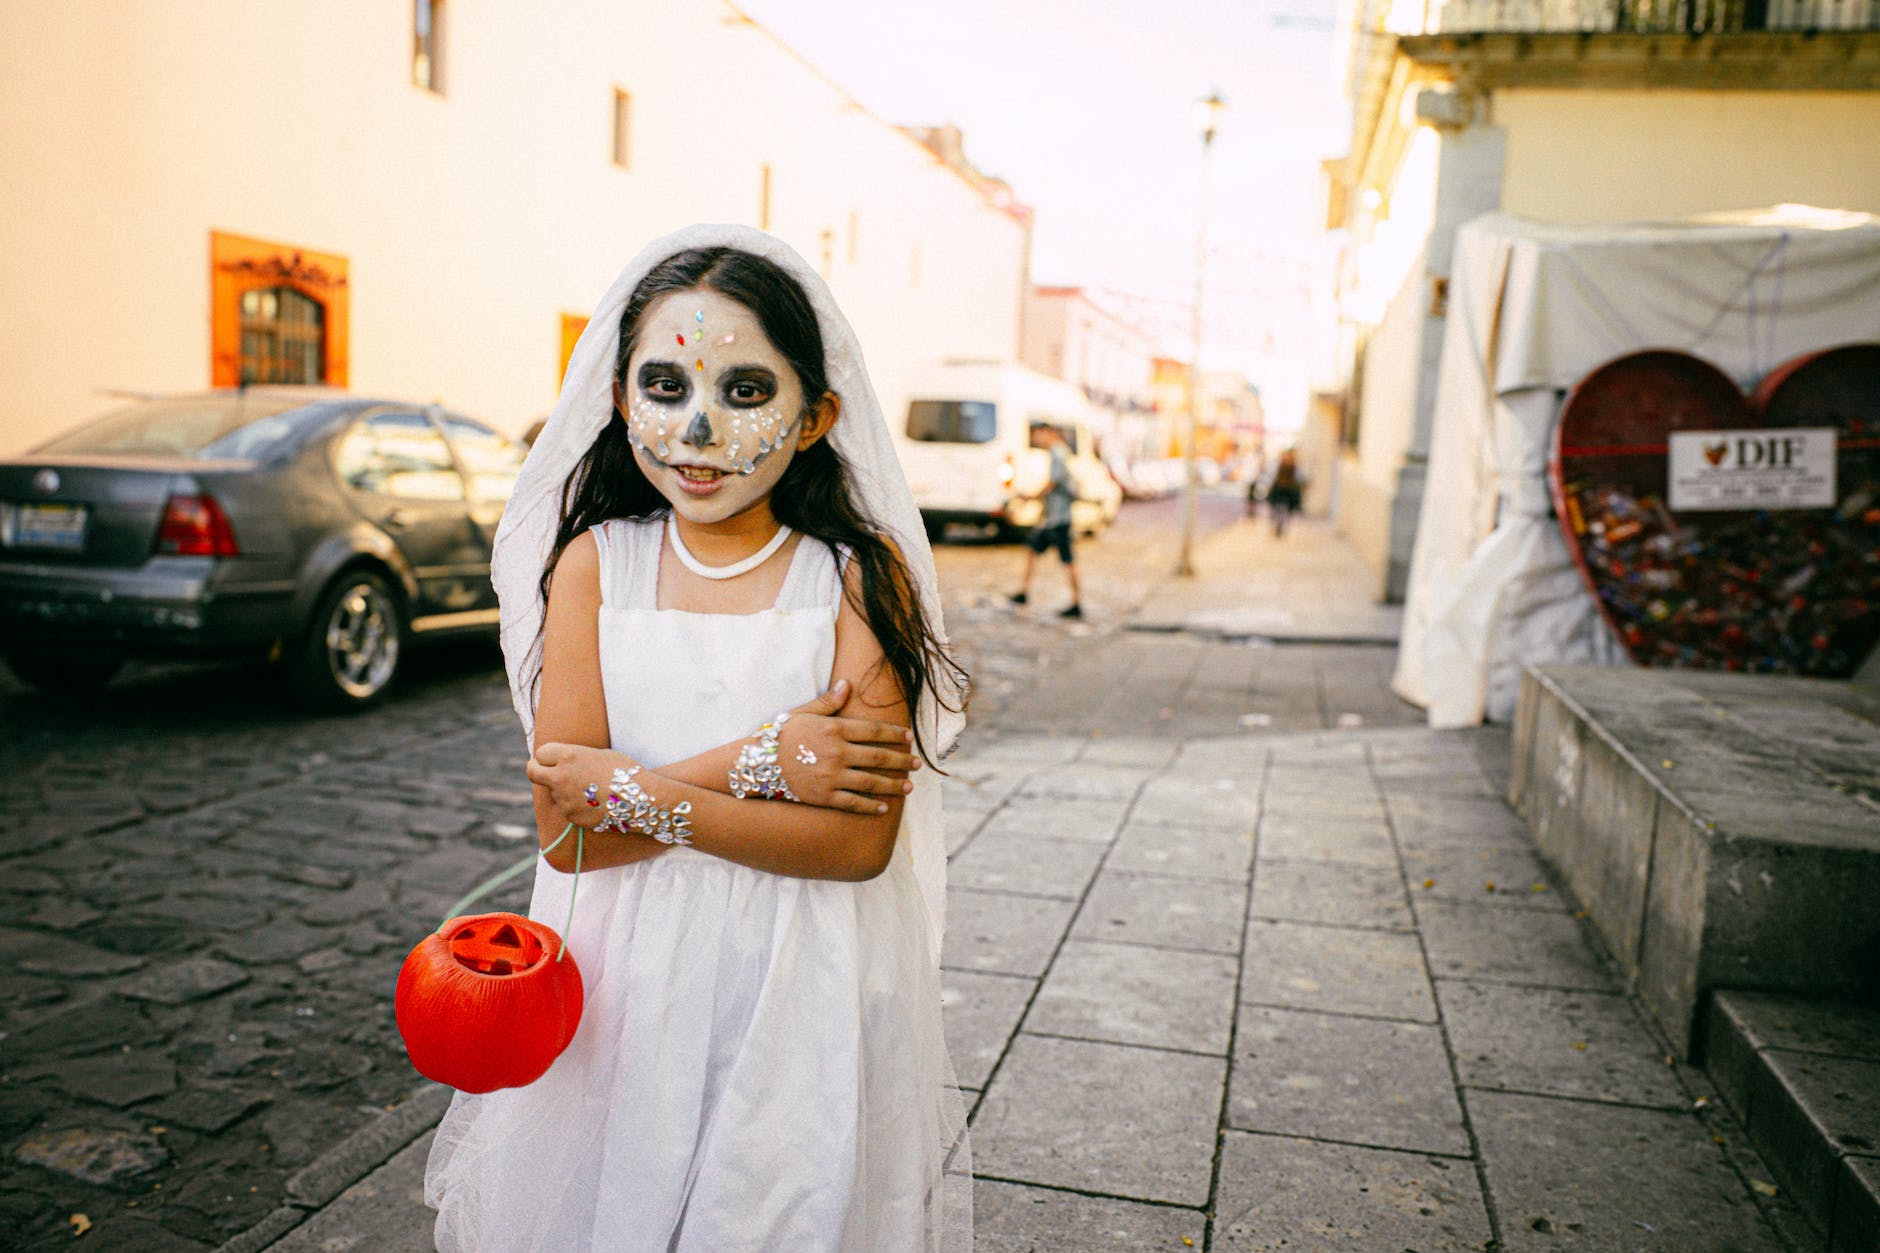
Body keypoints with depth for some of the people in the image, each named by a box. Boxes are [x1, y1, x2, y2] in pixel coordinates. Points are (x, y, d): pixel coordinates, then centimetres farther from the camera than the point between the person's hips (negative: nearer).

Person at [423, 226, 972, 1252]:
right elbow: (565, 831, -9)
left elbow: (862, 839, -16)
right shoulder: (594, 563, -3)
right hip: (625, 984, 2)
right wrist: (756, 762, -18)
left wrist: (644, 795, -18)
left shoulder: (862, 574, -9)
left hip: (805, 993, -1)